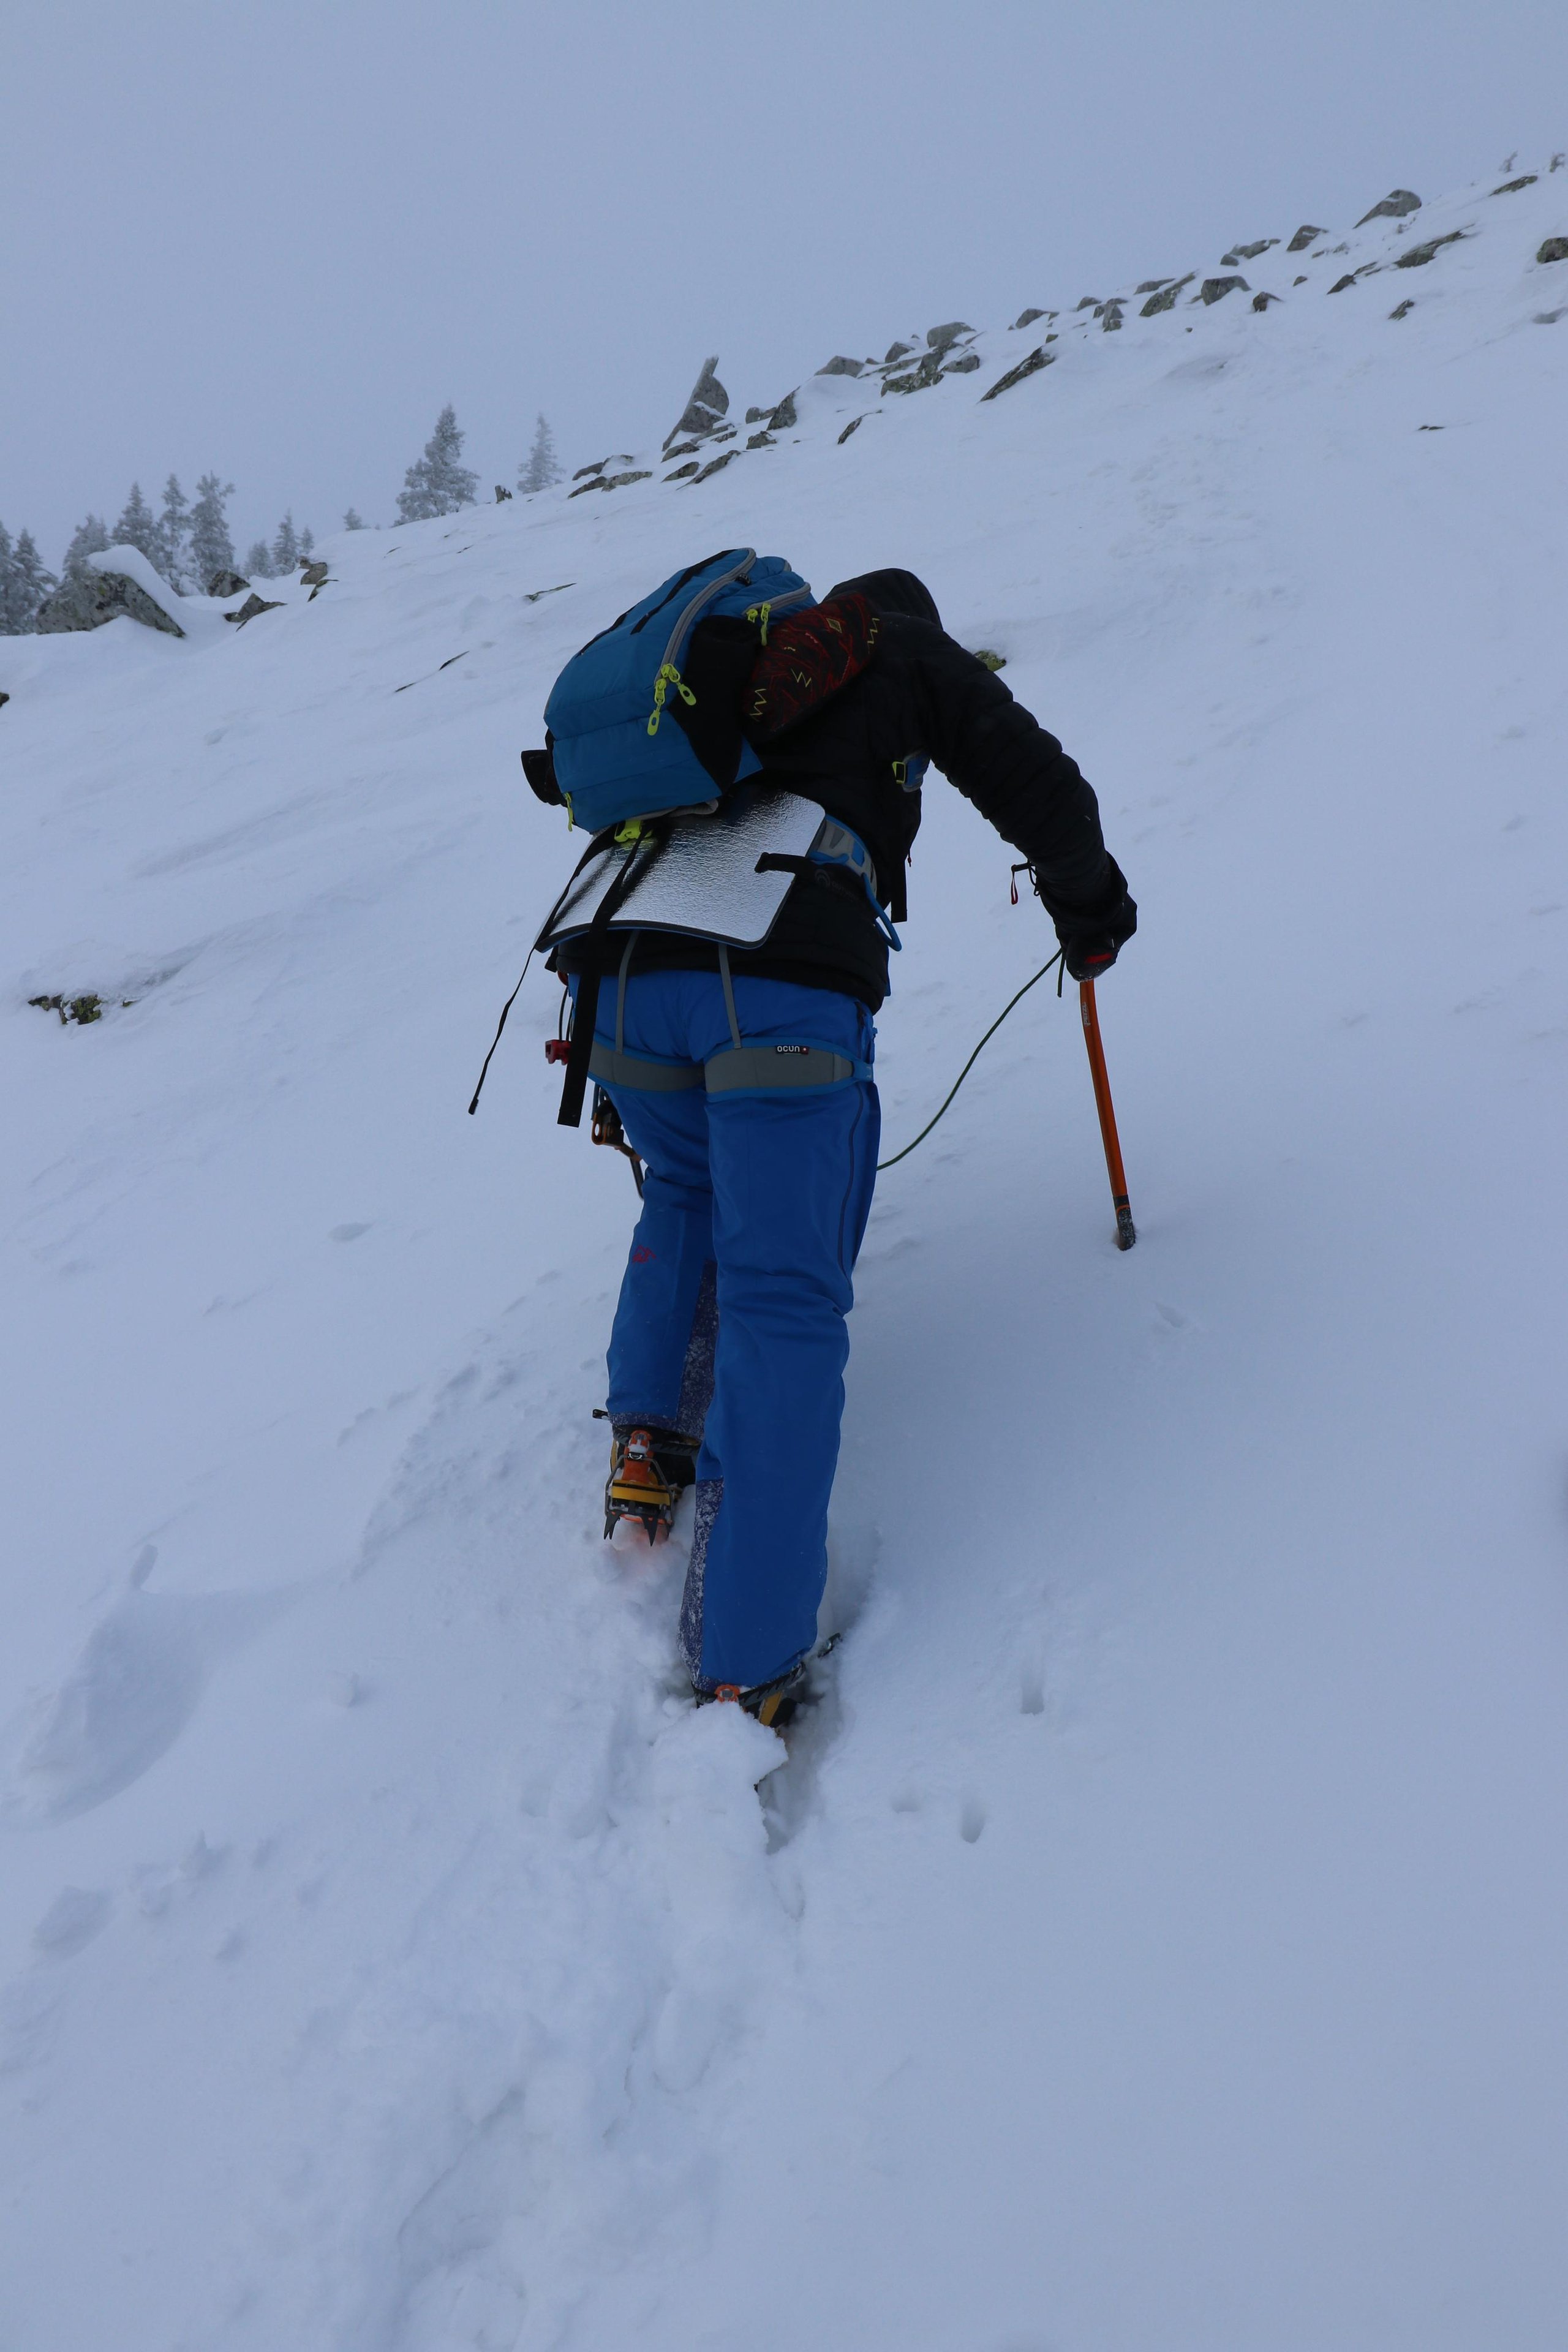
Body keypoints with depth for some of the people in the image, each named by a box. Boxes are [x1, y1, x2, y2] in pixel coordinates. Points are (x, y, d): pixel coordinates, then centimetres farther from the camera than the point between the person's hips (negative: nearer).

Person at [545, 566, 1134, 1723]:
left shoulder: (724, 659, 35)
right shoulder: (905, 649, 23)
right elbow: (1036, 784, 18)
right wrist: (1090, 908, 36)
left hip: (614, 973, 5)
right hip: (783, 987, -5)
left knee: (688, 1193, 32)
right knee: (785, 1296, -2)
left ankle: (649, 1433, 15)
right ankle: (745, 1659, -6)